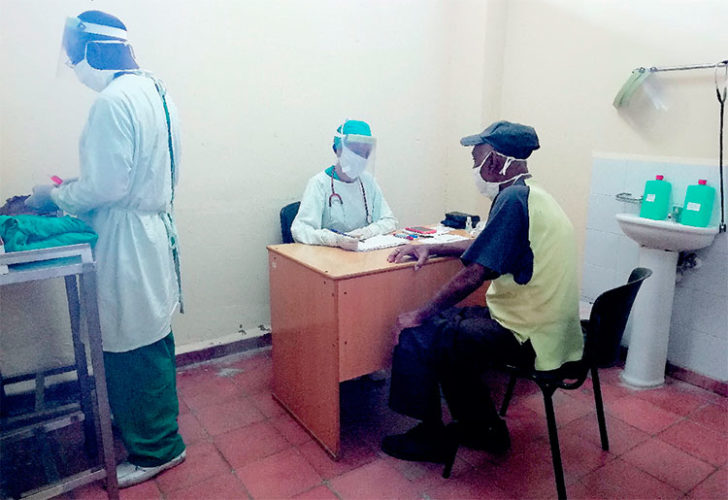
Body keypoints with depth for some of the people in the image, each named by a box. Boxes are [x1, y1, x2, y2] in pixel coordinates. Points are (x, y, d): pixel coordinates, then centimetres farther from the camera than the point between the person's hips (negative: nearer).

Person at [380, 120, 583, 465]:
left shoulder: (513, 198, -20)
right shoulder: (534, 196, 12)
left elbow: (473, 275, -22)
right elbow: (484, 245, 23)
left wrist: (420, 315, -11)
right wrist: (430, 248, 15)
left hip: (530, 337, -10)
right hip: (553, 329, 10)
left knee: (417, 336, -7)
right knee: (446, 321, 16)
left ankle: (430, 438, 14)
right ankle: (481, 427, 26)